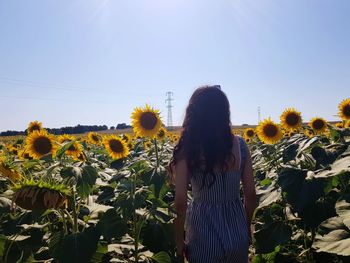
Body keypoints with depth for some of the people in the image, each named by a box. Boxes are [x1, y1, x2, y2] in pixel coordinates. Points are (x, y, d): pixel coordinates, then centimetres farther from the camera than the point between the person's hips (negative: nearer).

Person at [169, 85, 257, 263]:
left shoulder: (187, 150, -16)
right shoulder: (240, 145, -9)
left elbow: (180, 202, -16)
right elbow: (250, 194, -3)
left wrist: (179, 240, -1)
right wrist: (247, 226, 14)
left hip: (204, 235, -3)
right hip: (237, 232, 3)